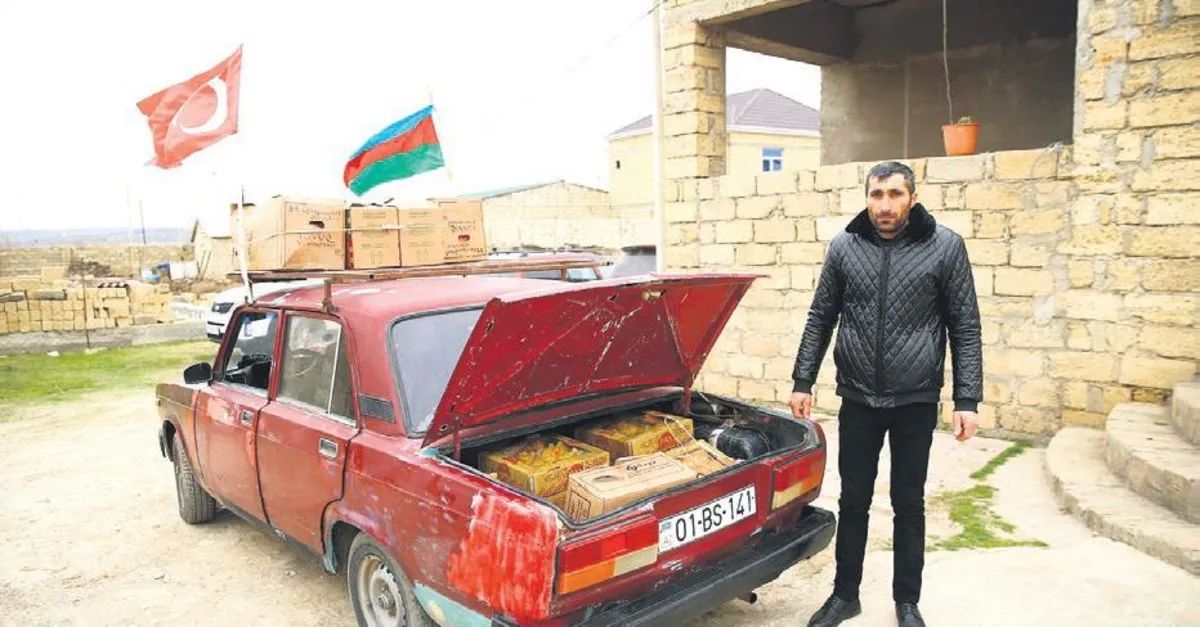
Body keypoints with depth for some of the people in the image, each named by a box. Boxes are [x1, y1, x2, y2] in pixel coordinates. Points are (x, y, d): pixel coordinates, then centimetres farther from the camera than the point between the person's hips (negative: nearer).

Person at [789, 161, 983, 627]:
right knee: (853, 501, 11)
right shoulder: (844, 246, 0)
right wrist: (802, 382, 3)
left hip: (916, 401, -1)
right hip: (857, 400, 1)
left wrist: (966, 400, -7)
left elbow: (965, 327, -2)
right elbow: (820, 318, 7)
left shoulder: (945, 246, -4)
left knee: (909, 505, 11)